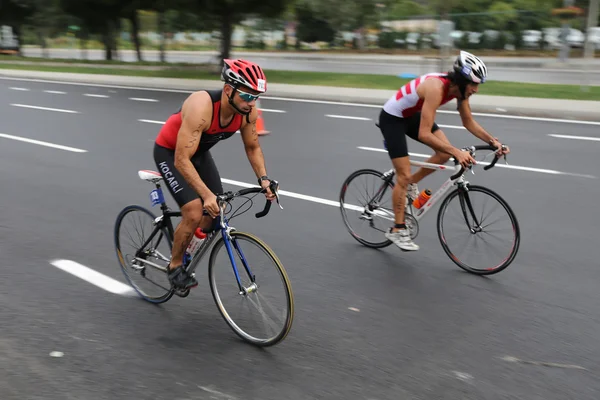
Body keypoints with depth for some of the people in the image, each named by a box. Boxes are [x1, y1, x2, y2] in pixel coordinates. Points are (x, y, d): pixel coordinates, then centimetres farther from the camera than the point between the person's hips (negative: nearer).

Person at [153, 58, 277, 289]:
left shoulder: (248, 112, -19)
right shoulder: (201, 107, -39)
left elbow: (252, 147, -2)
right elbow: (182, 160, -39)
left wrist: (263, 179, -17)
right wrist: (207, 194, -48)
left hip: (199, 152, 6)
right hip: (170, 153, -6)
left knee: (215, 213, 0)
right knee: (194, 213, -19)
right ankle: (175, 266, 5)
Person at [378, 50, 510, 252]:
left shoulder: (459, 88, -12)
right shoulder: (436, 88, -36)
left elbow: (469, 122, -1)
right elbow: (424, 134, -39)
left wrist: (494, 141, -12)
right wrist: (457, 152, -44)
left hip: (412, 115, 8)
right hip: (392, 118, -8)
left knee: (445, 152, -7)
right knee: (404, 175, -7)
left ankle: (412, 184, 15)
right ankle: (397, 230, 5)